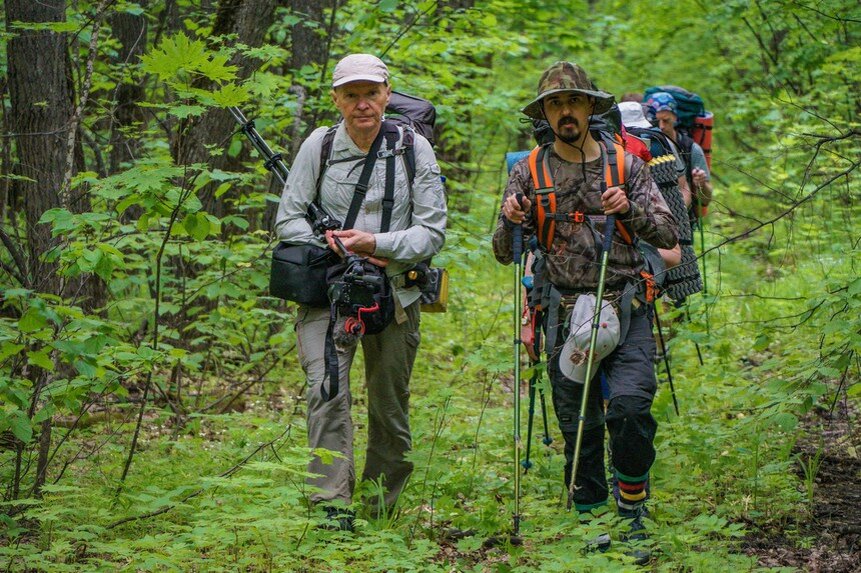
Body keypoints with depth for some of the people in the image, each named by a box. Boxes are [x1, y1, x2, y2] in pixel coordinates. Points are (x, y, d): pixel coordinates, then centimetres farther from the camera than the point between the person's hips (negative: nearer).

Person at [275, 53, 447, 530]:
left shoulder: (413, 148, -1)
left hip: (395, 293, 1)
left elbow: (433, 231, -2)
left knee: (390, 406, 9)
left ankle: (381, 506, 27)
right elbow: (288, 220, 2)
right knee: (327, 389, -21)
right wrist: (341, 254, -12)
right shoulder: (319, 144, 0)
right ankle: (333, 505, -24)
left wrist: (376, 244, -17)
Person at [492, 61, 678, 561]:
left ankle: (633, 512, -5)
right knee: (579, 423, 2)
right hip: (565, 313, 1)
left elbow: (669, 234, 3)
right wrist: (510, 221, -13)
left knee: (630, 406, -19)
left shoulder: (627, 166, 6)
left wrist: (630, 209, -14)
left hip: (626, 307, -1)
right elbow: (506, 254, 8)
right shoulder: (529, 173, 8)